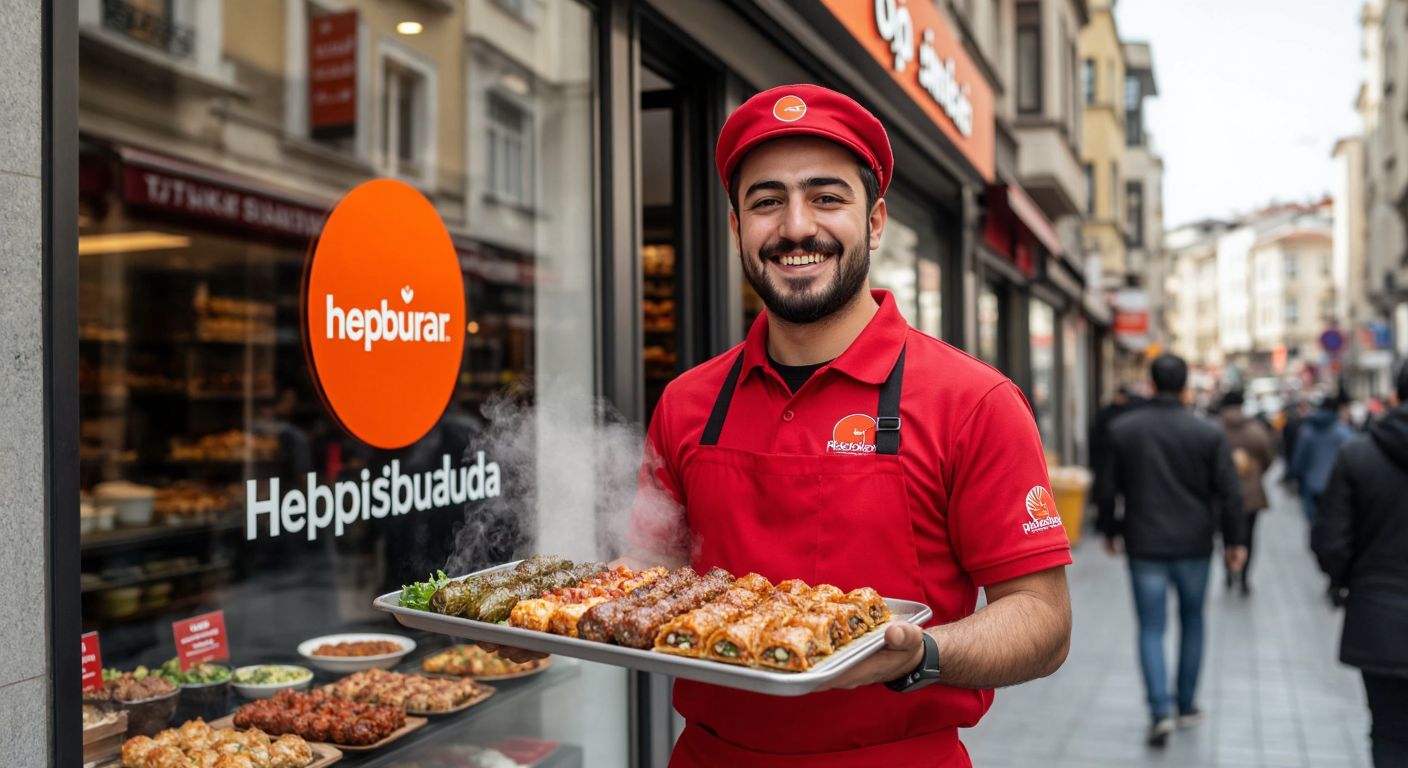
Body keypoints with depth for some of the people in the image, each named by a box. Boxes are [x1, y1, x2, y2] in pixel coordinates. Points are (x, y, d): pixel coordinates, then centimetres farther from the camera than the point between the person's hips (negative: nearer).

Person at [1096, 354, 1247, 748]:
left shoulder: (1122, 430, -4)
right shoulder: (1209, 433, -6)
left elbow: (1108, 486, 2)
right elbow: (1229, 492, -5)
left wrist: (1110, 529, 15)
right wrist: (1235, 539, 5)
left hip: (1145, 545, -1)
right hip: (1194, 543, 1)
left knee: (1151, 627, 5)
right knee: (1192, 622, 18)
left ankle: (1160, 711, -7)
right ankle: (1187, 706, 27)